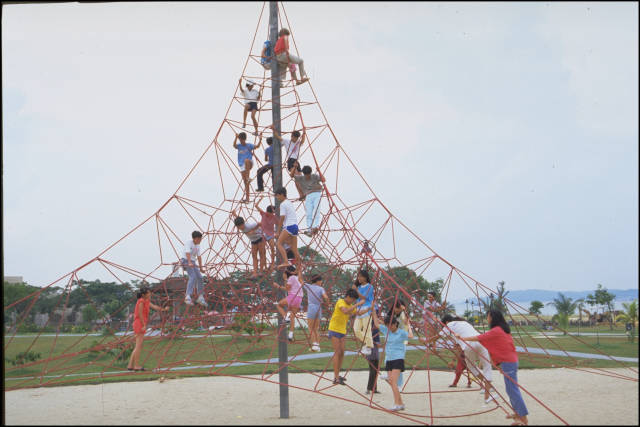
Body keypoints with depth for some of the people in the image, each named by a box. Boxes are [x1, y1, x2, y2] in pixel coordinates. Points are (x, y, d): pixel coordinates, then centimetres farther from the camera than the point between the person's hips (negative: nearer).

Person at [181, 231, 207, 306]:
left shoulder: (198, 246, 12)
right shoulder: (189, 243, -14)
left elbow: (199, 257, 16)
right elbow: (187, 253, -28)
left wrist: (201, 268, 17)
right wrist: (189, 263, -42)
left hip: (192, 263, 9)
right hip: (186, 261, -9)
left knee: (199, 278, 5)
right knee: (193, 277, -25)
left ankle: (200, 298, 16)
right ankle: (187, 297, -36)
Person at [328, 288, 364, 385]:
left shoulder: (350, 305, 10)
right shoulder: (340, 302, -16)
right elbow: (345, 311, -35)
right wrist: (358, 304, -33)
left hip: (342, 331, 8)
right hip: (334, 329, -8)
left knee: (342, 352, 6)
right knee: (337, 352, -11)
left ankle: (337, 375, 15)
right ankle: (336, 378, -12)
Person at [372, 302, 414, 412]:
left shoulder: (401, 332, -6)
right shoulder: (387, 330, 10)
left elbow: (411, 336, -23)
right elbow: (376, 323, 15)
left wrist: (408, 325, -11)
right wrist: (374, 311, 11)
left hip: (398, 359, -7)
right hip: (388, 359, 7)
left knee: (393, 381, -16)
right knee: (391, 382, 4)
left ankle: (397, 404, -15)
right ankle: (400, 404, 13)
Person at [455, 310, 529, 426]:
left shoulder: (495, 331, -14)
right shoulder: (503, 329, 13)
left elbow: (479, 338, -10)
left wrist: (463, 338, -1)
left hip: (508, 363, -10)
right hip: (512, 360, 10)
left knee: (512, 390, -8)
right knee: (512, 389, 18)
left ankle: (524, 419, -9)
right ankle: (517, 414, 26)